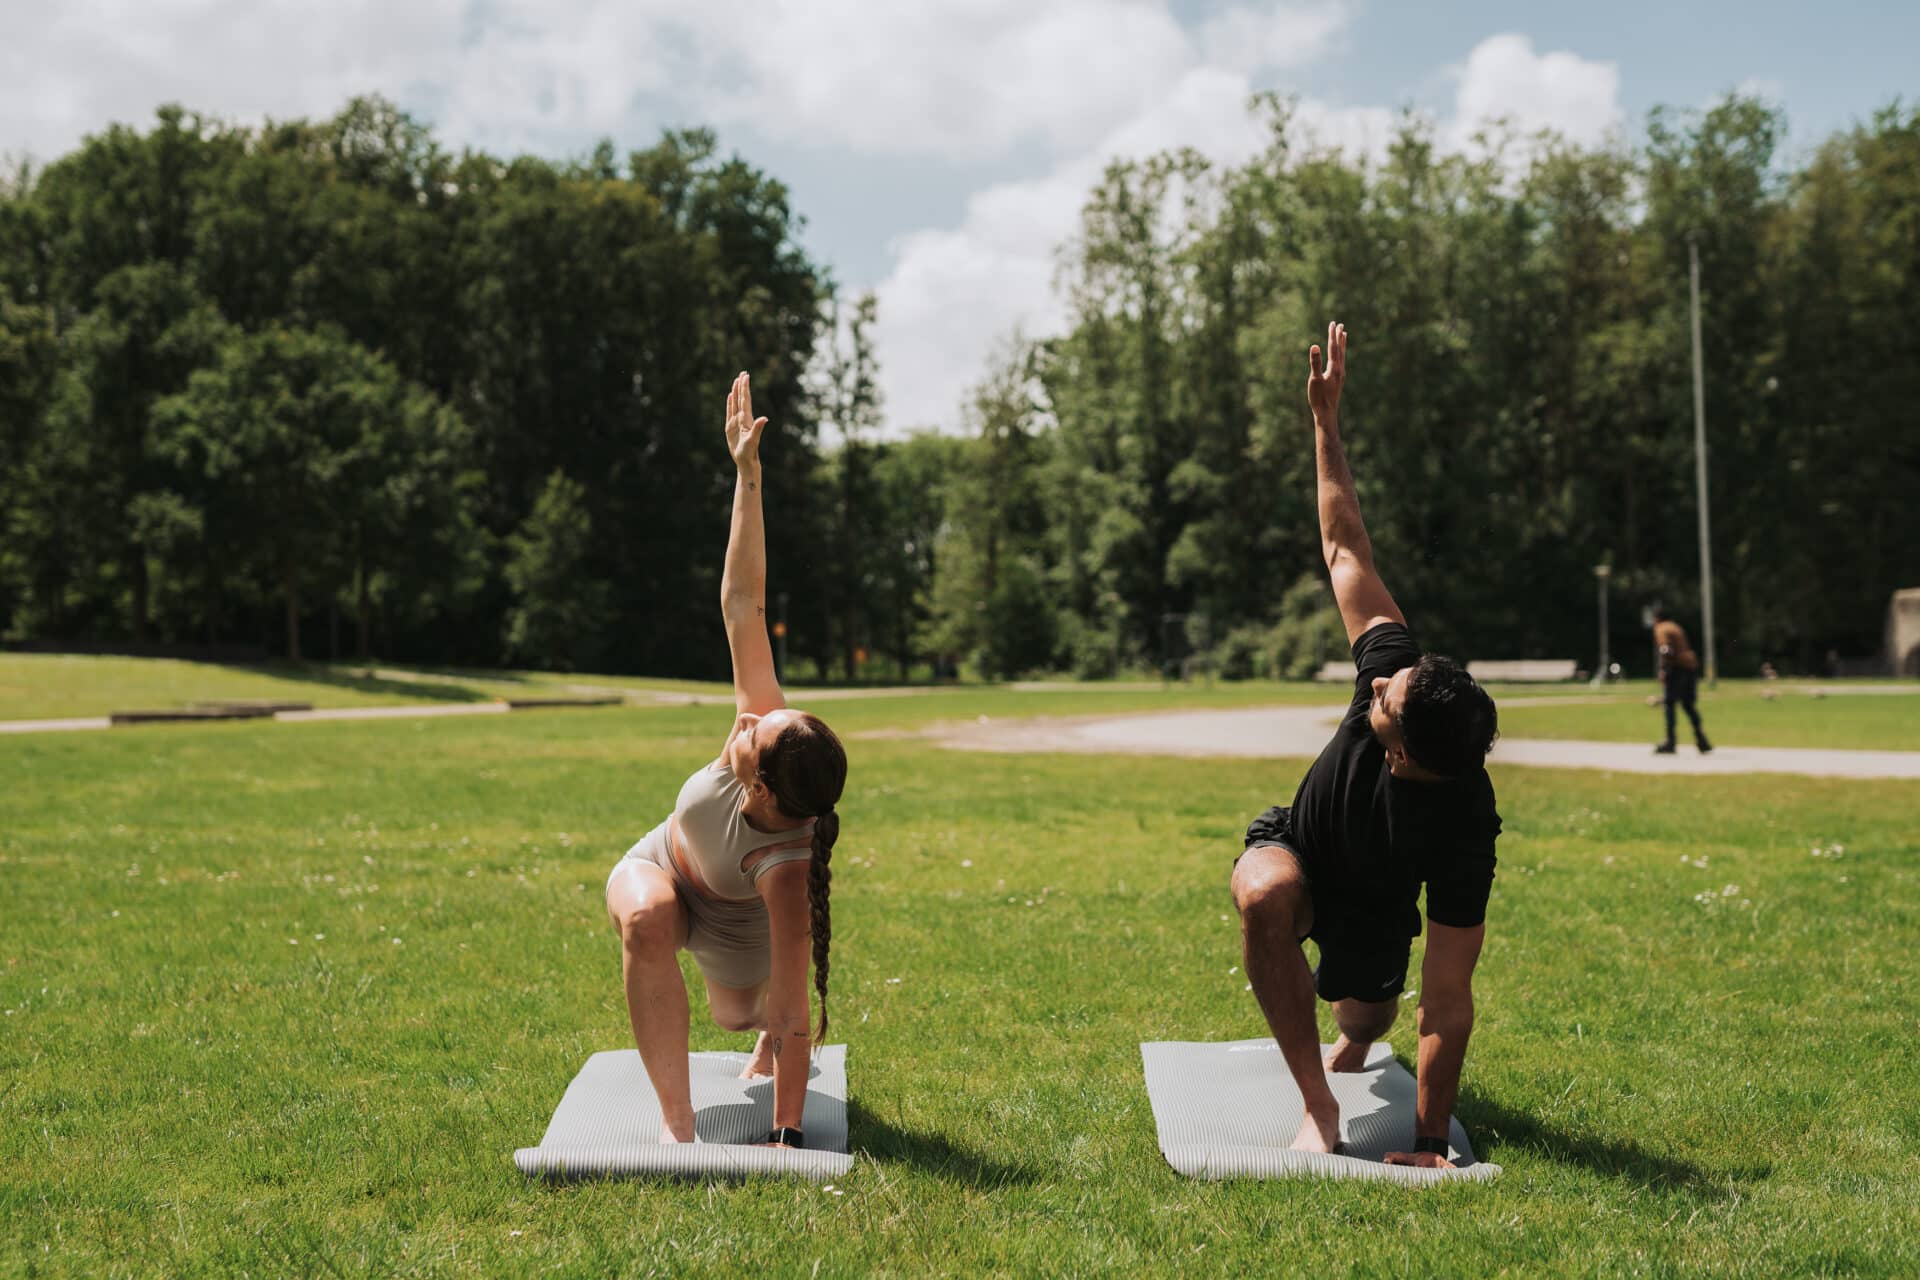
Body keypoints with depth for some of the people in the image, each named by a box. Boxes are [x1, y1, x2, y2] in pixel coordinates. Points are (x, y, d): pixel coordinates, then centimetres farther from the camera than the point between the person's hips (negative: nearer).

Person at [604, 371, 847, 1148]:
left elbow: (795, 1010, -44)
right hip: (657, 868, 3)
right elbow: (742, 603, -39)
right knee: (646, 923, -32)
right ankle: (677, 1120, -23)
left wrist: (788, 1135, -43)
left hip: (733, 923, -3)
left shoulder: (785, 866, -47)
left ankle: (765, 1043, 61)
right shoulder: (764, 720, -38)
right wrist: (747, 475, -44)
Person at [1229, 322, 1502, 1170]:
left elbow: (1449, 1003, -38)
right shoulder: (1395, 672, -33)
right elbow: (1345, 550, -21)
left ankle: (1352, 1048, 61)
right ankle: (1318, 1107, -24)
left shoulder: (1462, 838, -42)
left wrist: (1430, 1145, -36)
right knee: (1265, 894, -34)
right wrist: (1325, 420, -20)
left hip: (1371, 907, -2)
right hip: (1293, 846, 2)